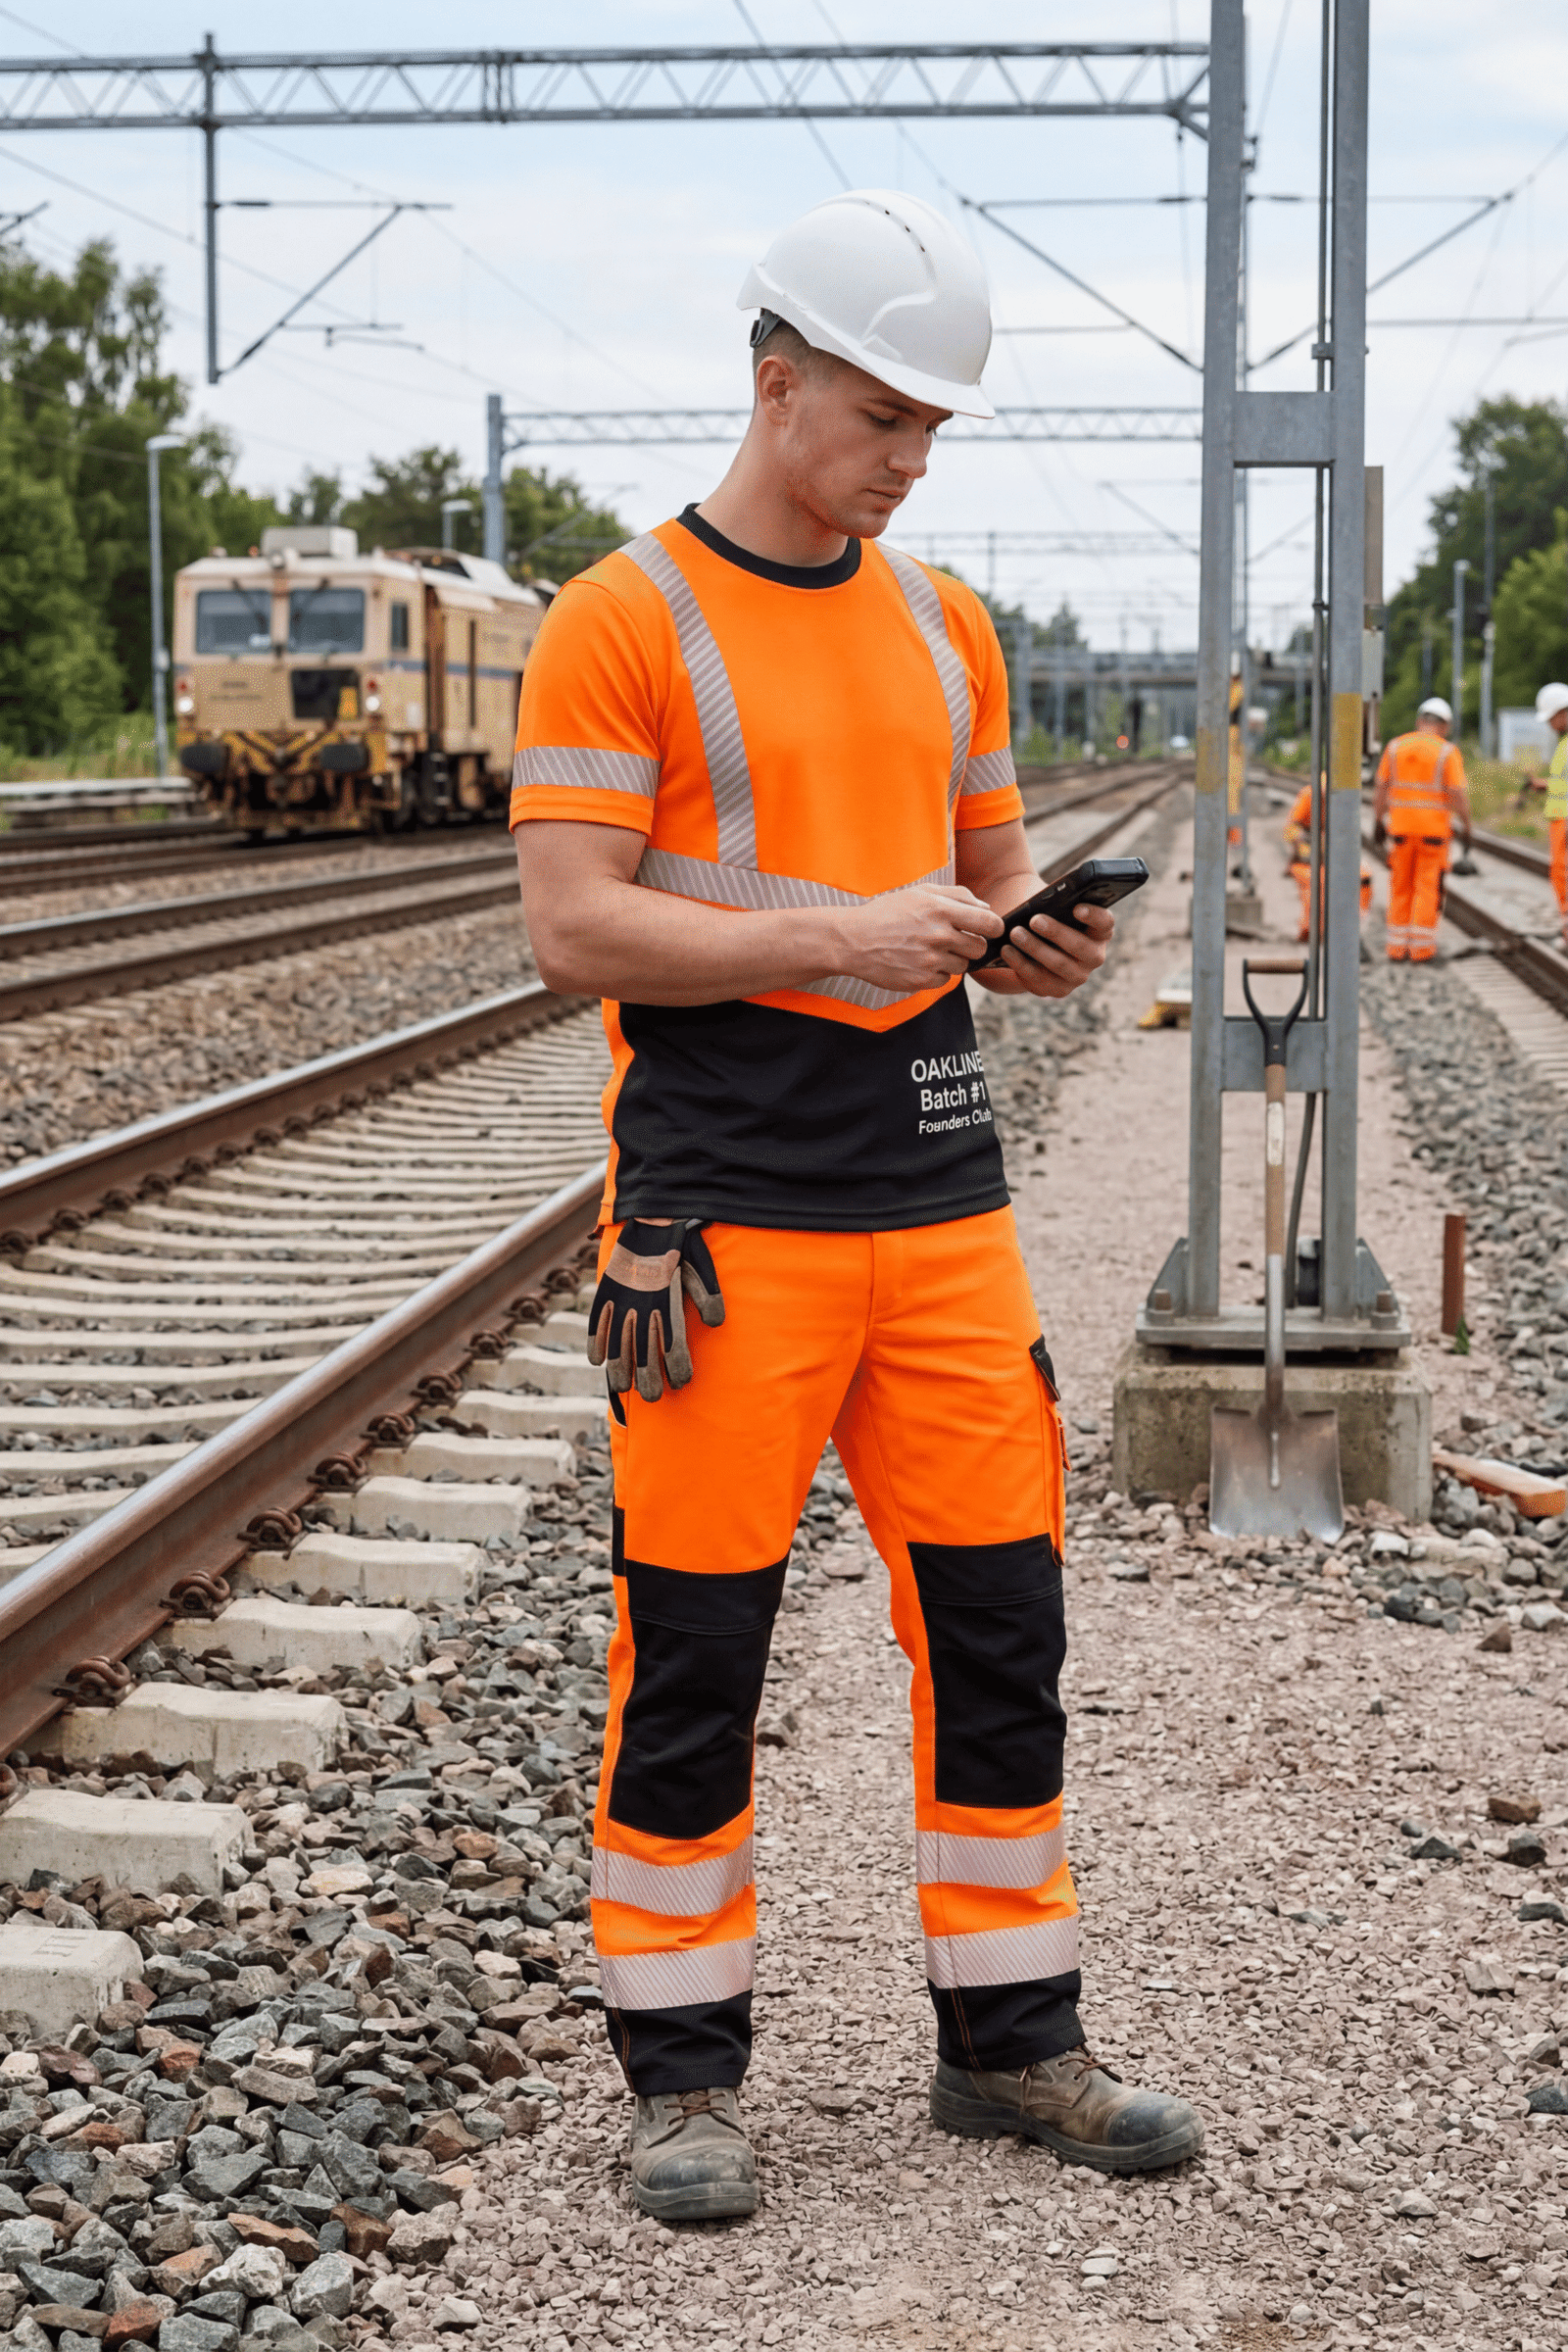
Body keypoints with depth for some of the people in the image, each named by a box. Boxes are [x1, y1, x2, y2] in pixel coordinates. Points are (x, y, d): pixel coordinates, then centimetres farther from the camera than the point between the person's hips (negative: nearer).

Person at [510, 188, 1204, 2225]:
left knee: (999, 1617, 8)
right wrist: (840, 938, -20)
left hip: (941, 1200, 6)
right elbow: (573, 927, -11)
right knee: (694, 1651, 1)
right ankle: (682, 2070, 15)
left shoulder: (943, 628, 13)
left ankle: (1009, 2037, 22)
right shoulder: (622, 625, -5)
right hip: (728, 1217, -5)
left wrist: (1039, 941, -3)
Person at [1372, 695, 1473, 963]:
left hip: (1401, 827, 3)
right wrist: (1466, 828, -3)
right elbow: (1459, 794, -12)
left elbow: (1381, 789, 3)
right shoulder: (1447, 752, -9)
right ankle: (1422, 949, 1)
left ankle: (1397, 948, 10)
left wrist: (1378, 824, 11)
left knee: (1401, 888, 11)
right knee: (1428, 889, 3)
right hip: (1435, 828, -3)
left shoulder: (1395, 747, 1)